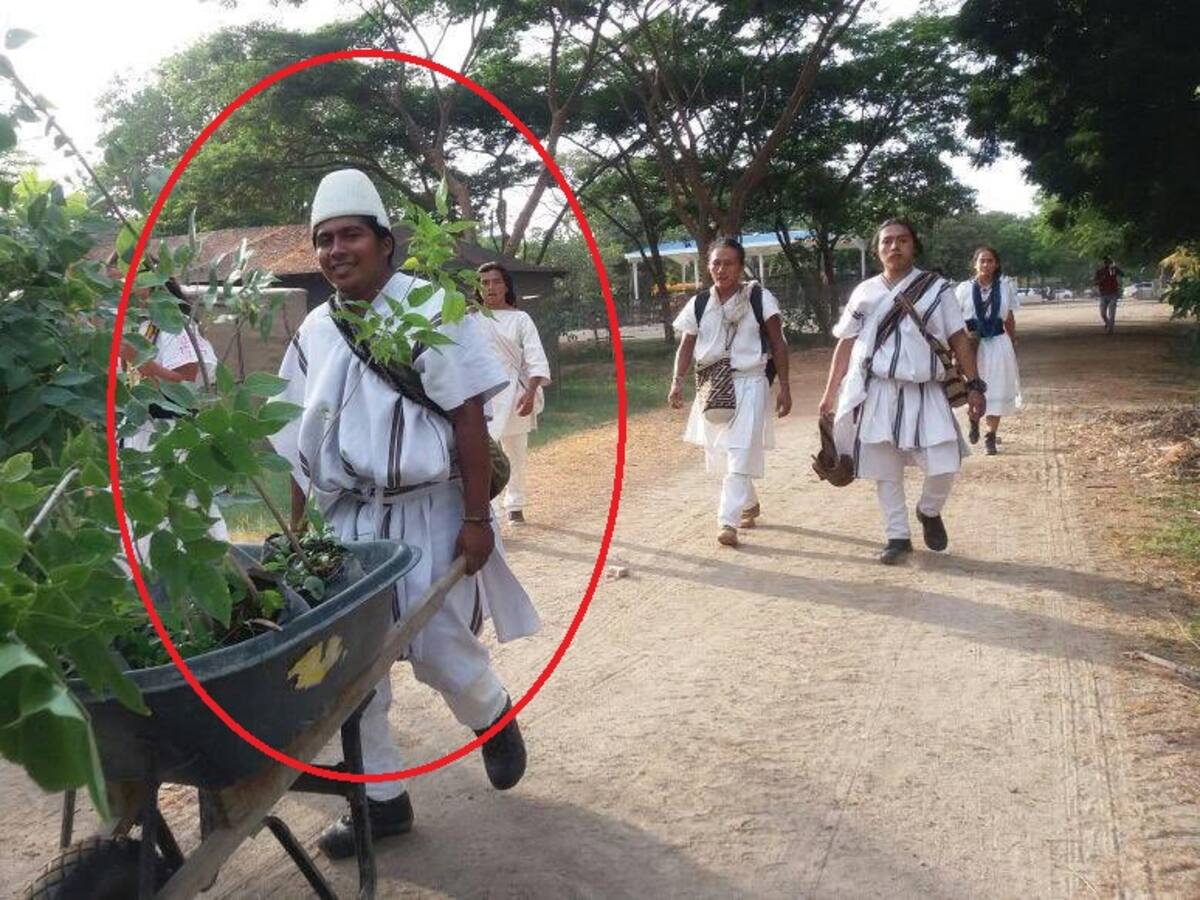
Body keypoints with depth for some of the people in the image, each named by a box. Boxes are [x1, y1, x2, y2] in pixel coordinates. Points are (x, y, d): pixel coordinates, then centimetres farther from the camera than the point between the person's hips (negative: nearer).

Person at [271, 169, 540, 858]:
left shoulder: (431, 309, -7)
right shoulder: (314, 331, 8)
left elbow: (468, 419, -11)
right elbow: (302, 444, 13)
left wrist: (477, 517, -15)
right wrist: (300, 533, 11)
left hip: (427, 513, -5)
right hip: (346, 518, 5)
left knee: (440, 652, -3)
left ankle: (494, 717, 33)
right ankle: (383, 799, 23)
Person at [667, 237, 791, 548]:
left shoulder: (760, 298, -6)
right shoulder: (698, 304, 2)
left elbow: (778, 343, -4)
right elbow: (686, 345, 5)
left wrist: (784, 387, -7)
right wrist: (677, 382, -10)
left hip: (749, 384, -4)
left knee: (740, 454, -12)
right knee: (720, 453, 14)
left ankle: (728, 520, -11)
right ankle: (750, 503, 37)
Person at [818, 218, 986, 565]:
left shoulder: (937, 288, 3)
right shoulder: (865, 292, 7)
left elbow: (958, 338, 1)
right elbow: (845, 344, 10)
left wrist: (973, 385, -7)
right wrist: (830, 392, 7)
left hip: (925, 392, -1)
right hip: (877, 393, 1)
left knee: (944, 466, -9)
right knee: (885, 471, 6)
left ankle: (929, 512, 23)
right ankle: (897, 536, 22)